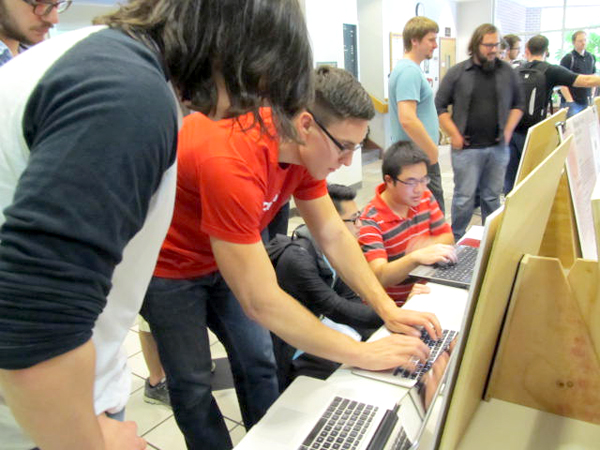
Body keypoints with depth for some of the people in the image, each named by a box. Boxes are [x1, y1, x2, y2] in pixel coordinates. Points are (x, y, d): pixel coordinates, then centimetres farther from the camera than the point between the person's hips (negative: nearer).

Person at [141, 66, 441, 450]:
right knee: (194, 384, 2)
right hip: (168, 265, -6)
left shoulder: (304, 146, -15)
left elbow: (334, 235, -8)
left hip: (225, 257, 6)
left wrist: (388, 310, -16)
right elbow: (261, 302, -37)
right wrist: (363, 354, -31)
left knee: (259, 364, 9)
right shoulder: (230, 162, -40)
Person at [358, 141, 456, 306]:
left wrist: (428, 243, -14)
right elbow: (379, 276, -27)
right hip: (393, 304, -7)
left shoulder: (425, 198, 4)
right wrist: (416, 257, -44)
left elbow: (448, 238, 10)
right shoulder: (371, 221, -19)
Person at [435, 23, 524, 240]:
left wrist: (508, 131, 4)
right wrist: (454, 135, -6)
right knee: (464, 198, -1)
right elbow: (439, 106, 0)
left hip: (498, 147, 3)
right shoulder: (457, 72, 0)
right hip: (467, 148, -3)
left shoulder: (507, 72, 9)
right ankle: (456, 241, 15)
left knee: (492, 196, 11)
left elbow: (518, 104, 17)